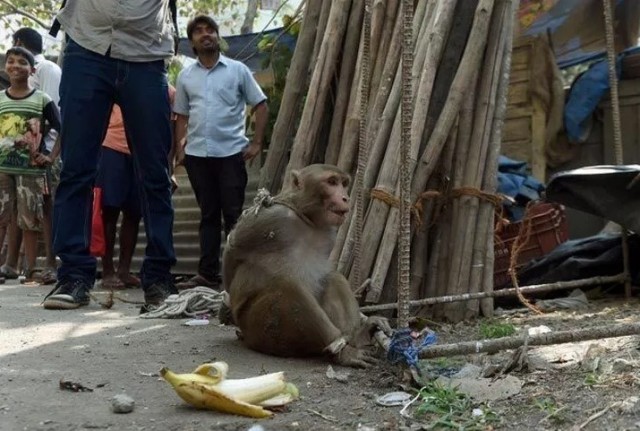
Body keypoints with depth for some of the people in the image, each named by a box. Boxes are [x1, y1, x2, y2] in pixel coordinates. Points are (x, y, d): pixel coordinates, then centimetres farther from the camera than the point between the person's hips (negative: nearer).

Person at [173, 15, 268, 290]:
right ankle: (208, 274, 11)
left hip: (231, 152, -3)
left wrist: (256, 142, -4)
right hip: (197, 154, 3)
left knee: (234, 215, -2)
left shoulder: (237, 70, 4)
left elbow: (260, 105, 5)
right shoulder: (185, 76, 12)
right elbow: (181, 116, 17)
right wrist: (179, 149, 6)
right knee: (208, 215, 8)